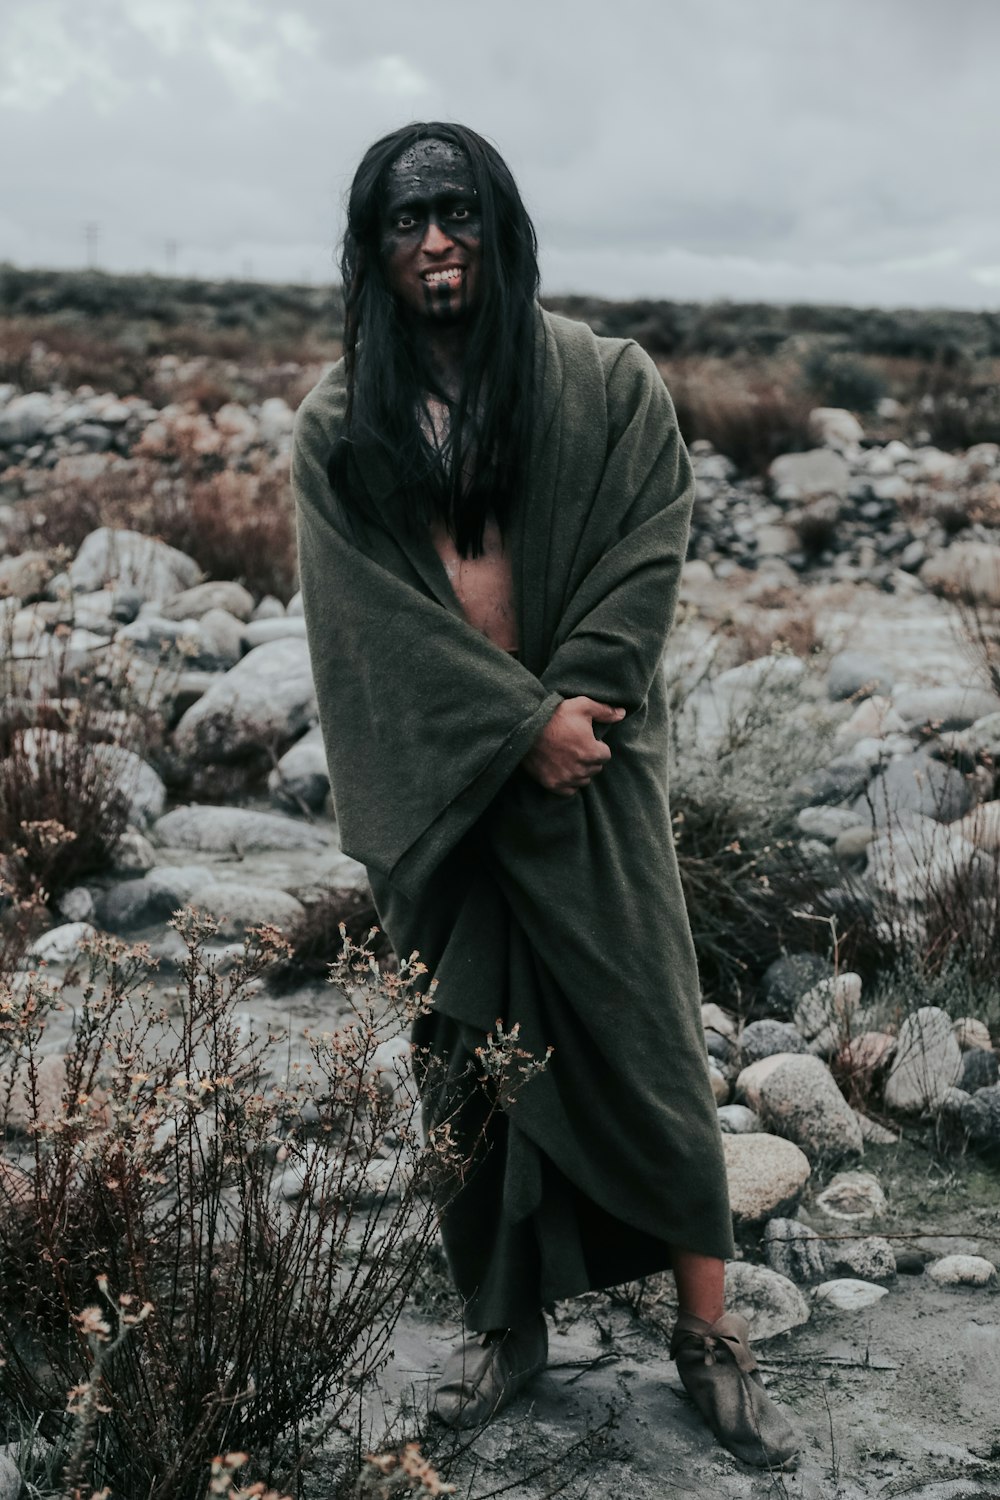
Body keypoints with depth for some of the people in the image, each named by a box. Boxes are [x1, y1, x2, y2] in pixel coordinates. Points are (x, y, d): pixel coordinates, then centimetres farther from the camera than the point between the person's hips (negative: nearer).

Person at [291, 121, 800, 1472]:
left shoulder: (610, 385, 2)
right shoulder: (338, 426, 4)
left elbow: (647, 555, -4)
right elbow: (374, 608, -5)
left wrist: (568, 711, -15)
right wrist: (521, 723, -13)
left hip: (590, 770, -1)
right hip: (437, 786, 1)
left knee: (644, 1042, 1)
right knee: (467, 1056, 8)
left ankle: (710, 1331, 14)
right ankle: (507, 1319, 24)